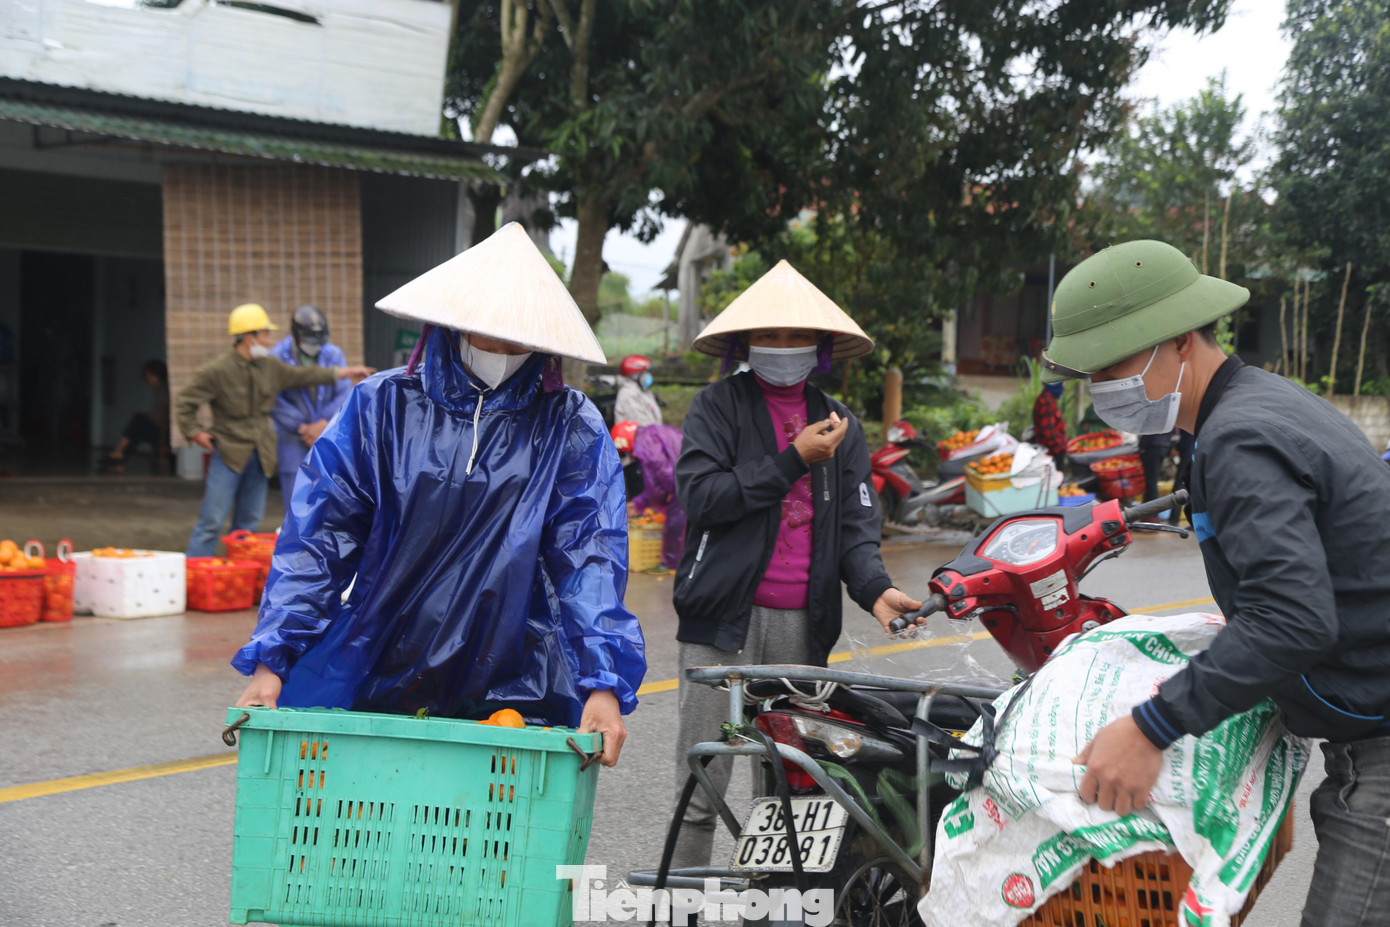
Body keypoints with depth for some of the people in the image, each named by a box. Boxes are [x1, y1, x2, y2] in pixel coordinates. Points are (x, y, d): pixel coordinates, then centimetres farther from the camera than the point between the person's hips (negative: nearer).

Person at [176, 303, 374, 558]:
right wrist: (195, 433, -9)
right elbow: (184, 403, -4)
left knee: (249, 523, 9)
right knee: (212, 522, -8)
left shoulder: (270, 367, 10)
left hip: (260, 455, 6)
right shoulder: (217, 370, -9)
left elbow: (302, 376, 21)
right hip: (229, 453, -6)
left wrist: (345, 372, 21)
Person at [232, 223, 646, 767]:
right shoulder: (380, 406, 3)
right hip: (376, 677, 1)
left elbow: (590, 555, -6)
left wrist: (604, 683, -18)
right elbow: (317, 534, 2)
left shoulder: (571, 428, 2)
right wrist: (272, 660, -7)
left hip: (512, 693, 0)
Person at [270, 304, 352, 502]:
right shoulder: (277, 357, -4)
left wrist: (323, 424, -13)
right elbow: (275, 402, -8)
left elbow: (344, 394, -2)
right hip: (293, 439, -2)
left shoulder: (334, 354, 2)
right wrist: (303, 428, -12)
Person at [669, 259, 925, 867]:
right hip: (725, 617, -4)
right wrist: (793, 461, -10)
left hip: (803, 626, 4)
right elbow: (700, 494, -10)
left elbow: (855, 523, 10)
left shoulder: (839, 425, 17)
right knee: (702, 785, -3)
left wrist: (874, 588, -10)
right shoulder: (719, 406, 5)